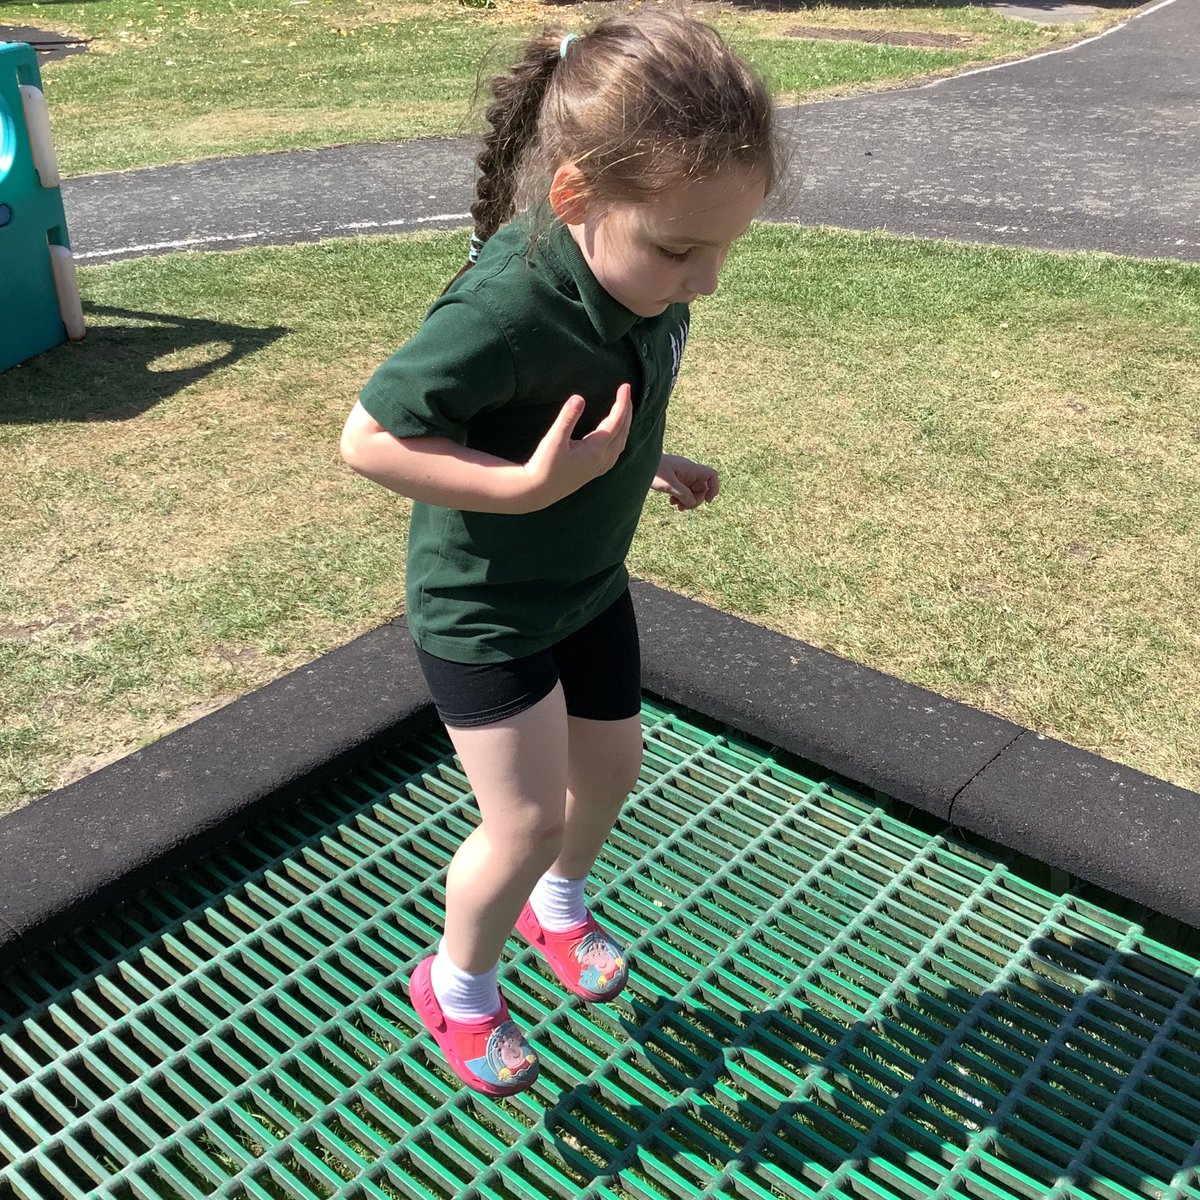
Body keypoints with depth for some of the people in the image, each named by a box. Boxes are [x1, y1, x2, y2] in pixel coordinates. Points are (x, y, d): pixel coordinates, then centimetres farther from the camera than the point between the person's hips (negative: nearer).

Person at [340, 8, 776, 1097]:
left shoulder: (643, 273, -10)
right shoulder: (507, 305, -35)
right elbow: (369, 438, -28)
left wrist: (647, 462, 4)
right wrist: (526, 485, -35)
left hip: (590, 579, 8)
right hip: (482, 601, -7)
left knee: (611, 765, 19)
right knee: (527, 819, -1)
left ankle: (558, 906, 50)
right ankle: (457, 989, 29)